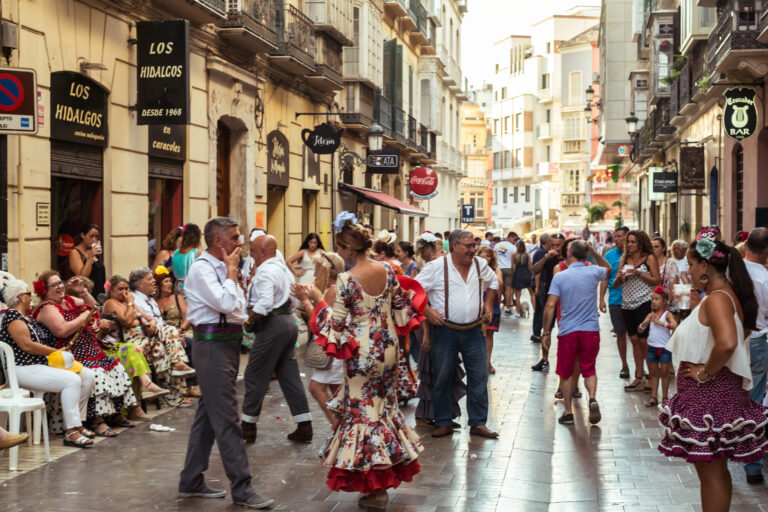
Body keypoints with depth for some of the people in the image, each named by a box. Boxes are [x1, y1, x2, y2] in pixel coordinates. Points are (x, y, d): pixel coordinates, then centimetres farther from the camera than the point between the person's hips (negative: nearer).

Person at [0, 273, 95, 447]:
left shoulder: (28, 317, 22)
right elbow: (27, 345, -19)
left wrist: (59, 352, 4)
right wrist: (56, 352, -13)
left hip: (43, 364, 10)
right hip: (24, 369, -10)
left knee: (87, 375, 0)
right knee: (71, 380, -29)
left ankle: (77, 422, 3)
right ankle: (70, 432, -30)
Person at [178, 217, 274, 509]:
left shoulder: (221, 267, 15)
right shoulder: (202, 268, -14)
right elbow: (226, 304, -24)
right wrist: (231, 271, -13)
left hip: (227, 341, 10)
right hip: (213, 343, -10)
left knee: (208, 413, 14)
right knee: (226, 418, -7)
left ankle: (191, 481, 22)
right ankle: (242, 489, -4)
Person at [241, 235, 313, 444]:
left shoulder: (265, 271, -15)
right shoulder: (284, 269, 16)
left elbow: (264, 304, -26)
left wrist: (250, 319, -14)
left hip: (272, 325, -9)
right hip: (289, 322, 10)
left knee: (255, 377, 1)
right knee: (290, 376, 11)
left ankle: (248, 427, 9)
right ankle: (304, 427, 10)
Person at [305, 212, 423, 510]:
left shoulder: (346, 280, -18)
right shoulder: (387, 271, -2)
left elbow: (337, 325, -16)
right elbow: (399, 309, 7)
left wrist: (320, 300, -5)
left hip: (362, 353, -6)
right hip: (388, 348, 6)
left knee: (364, 409, 4)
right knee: (385, 404, 17)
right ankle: (387, 474, 26)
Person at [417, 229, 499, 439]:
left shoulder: (481, 265, 5)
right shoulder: (437, 267, -9)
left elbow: (493, 282, 26)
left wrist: (488, 304, 15)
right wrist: (428, 311, -14)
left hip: (474, 331, 3)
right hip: (445, 331, -3)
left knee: (479, 377, 3)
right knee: (442, 379, 5)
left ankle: (478, 423, 13)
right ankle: (443, 423, 16)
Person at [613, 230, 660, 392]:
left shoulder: (649, 258, -1)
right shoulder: (624, 259, 12)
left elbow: (657, 281, -5)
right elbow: (616, 284, 13)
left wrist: (639, 274, -15)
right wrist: (619, 277, -10)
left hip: (644, 303, -5)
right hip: (627, 304, 5)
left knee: (644, 340, -9)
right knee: (634, 340, 6)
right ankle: (639, 377, 11)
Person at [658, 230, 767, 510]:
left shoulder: (716, 299, -21)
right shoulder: (731, 296, 9)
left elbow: (726, 342, -38)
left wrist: (706, 373, -22)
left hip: (709, 395, -10)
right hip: (721, 393, 10)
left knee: (709, 472, -1)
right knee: (717, 470, 20)